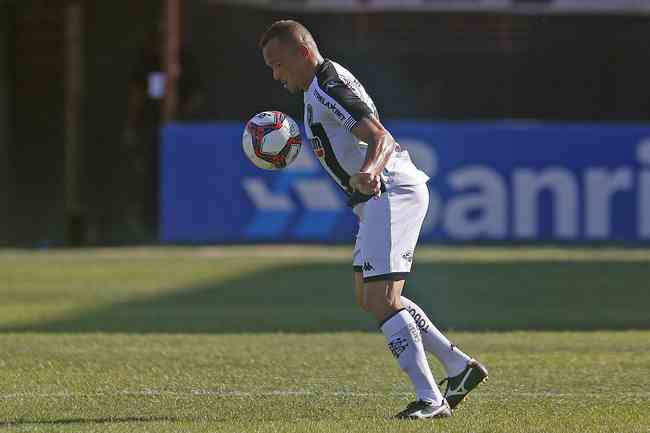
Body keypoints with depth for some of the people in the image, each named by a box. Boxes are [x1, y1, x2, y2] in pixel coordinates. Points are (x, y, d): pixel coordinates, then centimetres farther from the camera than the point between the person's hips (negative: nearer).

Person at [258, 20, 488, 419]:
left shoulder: (327, 87, -17)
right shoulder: (321, 85, 16)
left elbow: (382, 139, -30)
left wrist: (368, 173, -50)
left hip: (392, 191, -11)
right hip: (381, 196, 11)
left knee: (382, 301, -16)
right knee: (369, 297, 17)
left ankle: (430, 399, -19)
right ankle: (460, 366, 18)